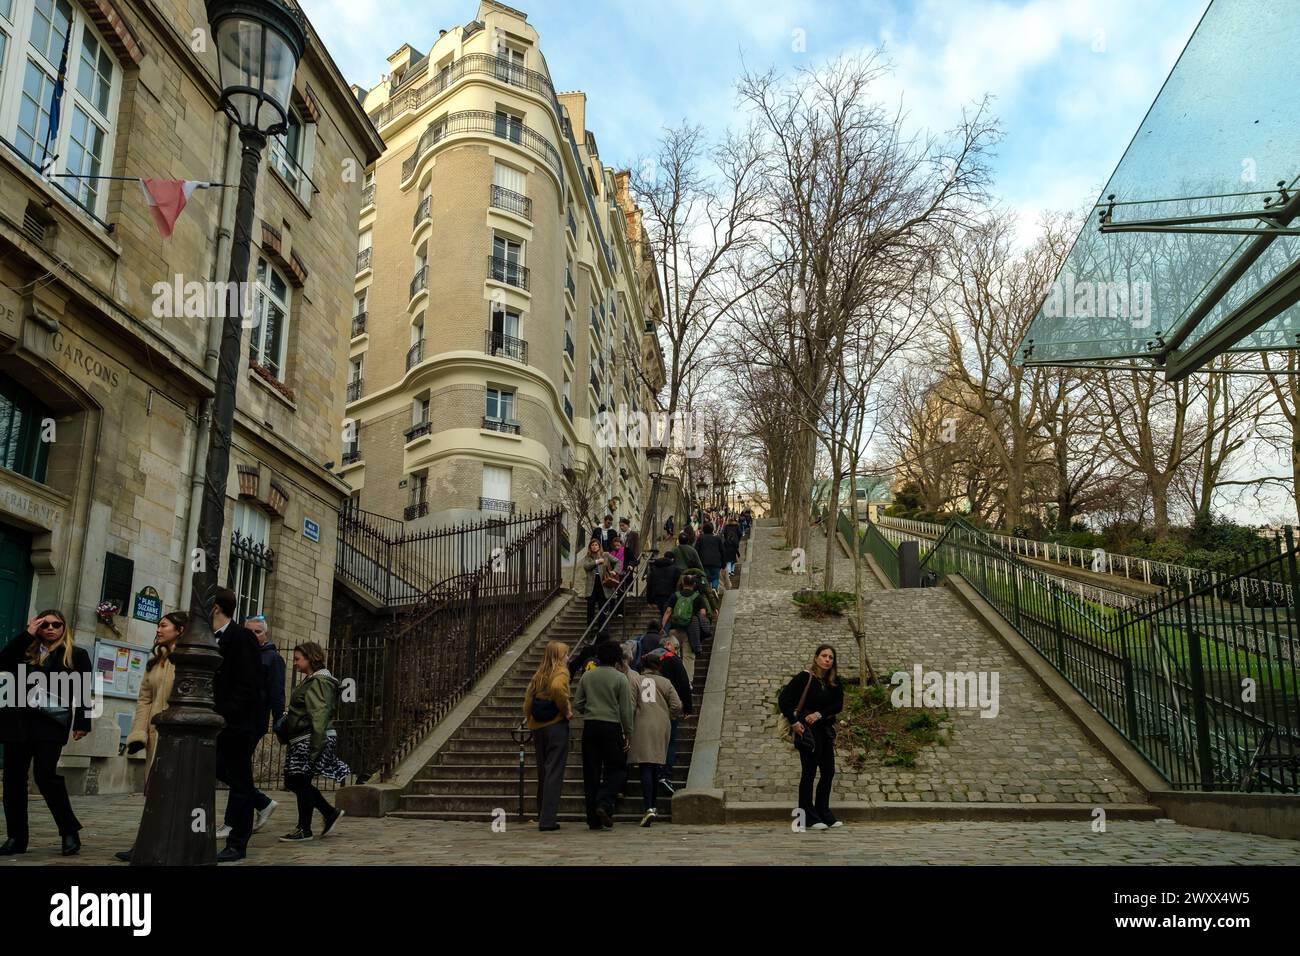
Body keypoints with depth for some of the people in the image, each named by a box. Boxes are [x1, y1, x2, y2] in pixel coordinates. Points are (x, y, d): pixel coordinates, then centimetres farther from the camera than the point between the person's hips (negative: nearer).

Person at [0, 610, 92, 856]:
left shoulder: (77, 655, 7)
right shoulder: (25, 650, 14)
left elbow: (83, 692, 4)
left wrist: (82, 723, -5)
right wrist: (27, 634, -3)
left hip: (52, 721, -4)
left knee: (45, 774, -12)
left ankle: (69, 832, -1)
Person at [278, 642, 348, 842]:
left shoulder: (318, 682, -14)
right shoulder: (310, 681, 18)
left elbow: (319, 717, -21)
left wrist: (315, 749, -26)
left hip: (311, 740, -10)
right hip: (301, 741, 10)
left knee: (301, 782, -3)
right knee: (294, 781, 12)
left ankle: (304, 829, 9)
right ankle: (330, 813, 19)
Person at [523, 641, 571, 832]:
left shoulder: (539, 674, 11)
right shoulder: (561, 672, -7)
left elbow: (528, 699, 10)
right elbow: (557, 688, -29)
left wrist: (531, 721, 17)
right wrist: (566, 709, -16)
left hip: (538, 728, 6)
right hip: (556, 726, -6)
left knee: (543, 772, 15)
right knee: (554, 773, -2)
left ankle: (543, 817, 21)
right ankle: (548, 820, -4)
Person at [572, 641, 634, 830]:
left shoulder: (587, 677, 6)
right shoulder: (620, 678, -3)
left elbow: (577, 705, 7)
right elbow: (626, 709, -4)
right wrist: (628, 733, 4)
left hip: (590, 726, 4)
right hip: (611, 726, -3)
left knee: (591, 772, 7)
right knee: (617, 769, 8)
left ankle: (594, 819, 8)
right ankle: (604, 804, -14)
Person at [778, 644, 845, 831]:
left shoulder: (834, 682, 3)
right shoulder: (804, 677, -13)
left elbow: (838, 704, -3)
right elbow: (783, 699, -15)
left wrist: (819, 714, -17)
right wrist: (794, 722, -18)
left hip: (825, 729, 6)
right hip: (807, 730, -6)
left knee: (828, 772, 9)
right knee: (809, 772, -1)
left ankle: (823, 813, 23)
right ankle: (808, 817, 7)